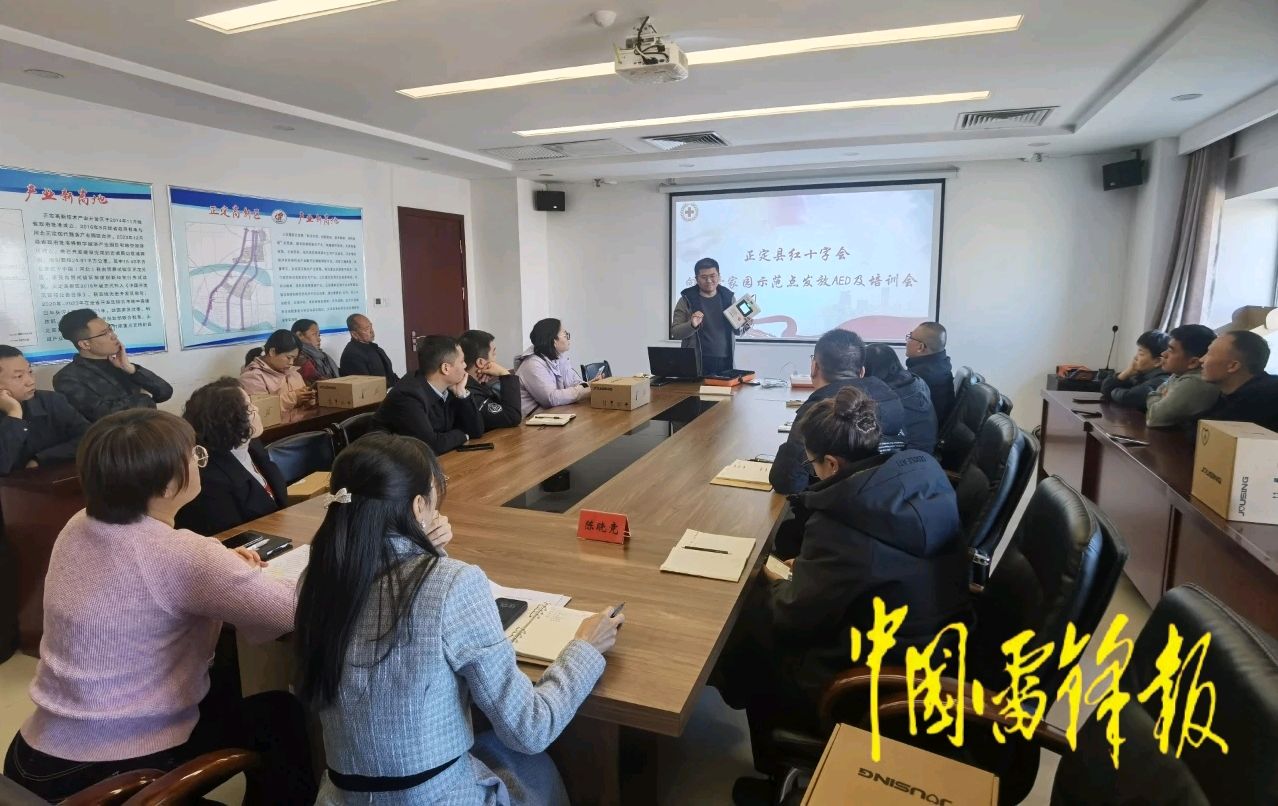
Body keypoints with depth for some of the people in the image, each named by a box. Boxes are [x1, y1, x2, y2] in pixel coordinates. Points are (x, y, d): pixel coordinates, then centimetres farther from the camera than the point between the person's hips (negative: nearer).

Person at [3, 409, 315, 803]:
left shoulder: (79, 526, -4)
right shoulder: (179, 554, -28)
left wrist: (221, 567, 3)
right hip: (116, 771, -7)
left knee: (221, 681, 25)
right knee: (282, 715, 10)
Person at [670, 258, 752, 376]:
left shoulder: (728, 297, 9)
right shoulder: (687, 300, 0)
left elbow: (737, 330, 17)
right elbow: (675, 332, -2)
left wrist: (745, 324, -5)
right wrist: (692, 325, -21)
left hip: (725, 362, 3)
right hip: (696, 364, -2)